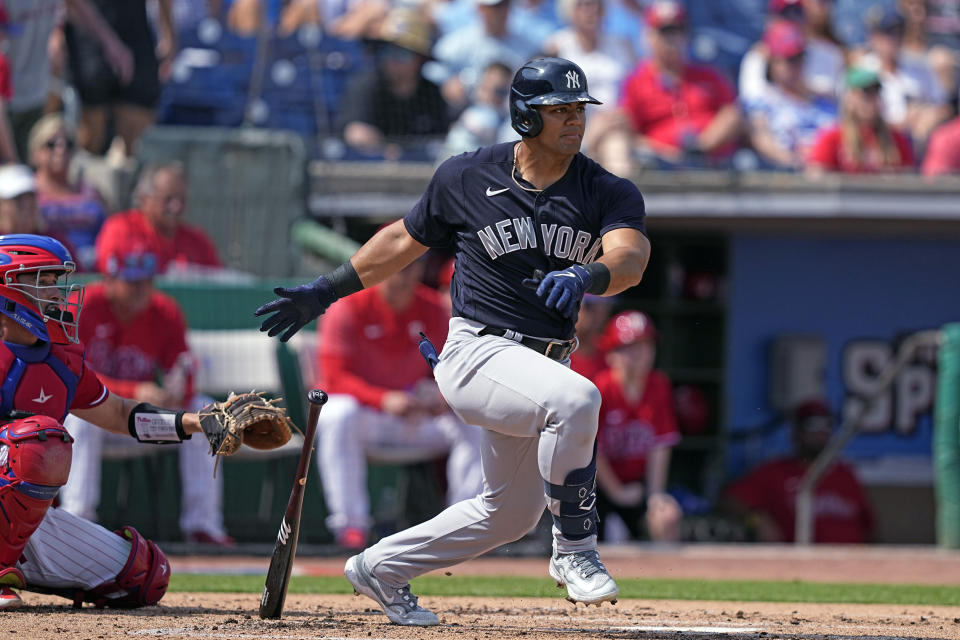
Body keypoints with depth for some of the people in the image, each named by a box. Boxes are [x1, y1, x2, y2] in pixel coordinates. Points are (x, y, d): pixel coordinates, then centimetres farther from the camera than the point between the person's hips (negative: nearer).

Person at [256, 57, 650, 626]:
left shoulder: (611, 193, -4)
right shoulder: (467, 178, -5)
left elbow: (630, 258, -24)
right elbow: (406, 240, 11)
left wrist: (587, 275, -46)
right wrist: (327, 291, 13)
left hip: (546, 362, 5)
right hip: (477, 353, -5)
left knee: (512, 511, 14)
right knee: (577, 398, -33)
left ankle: (381, 568, 33)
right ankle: (575, 549, -19)